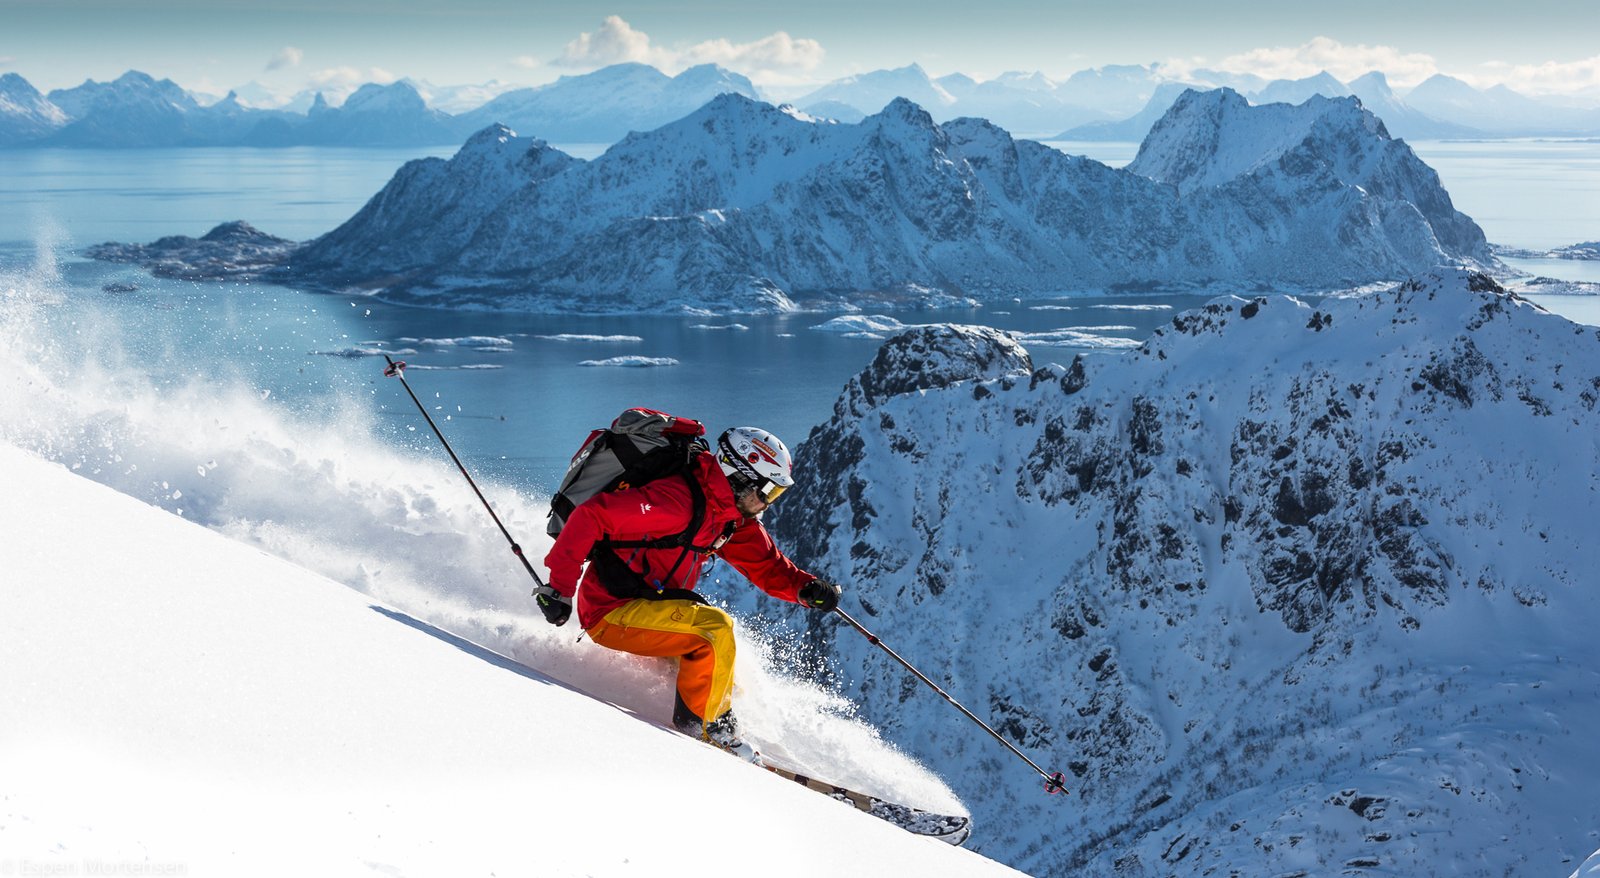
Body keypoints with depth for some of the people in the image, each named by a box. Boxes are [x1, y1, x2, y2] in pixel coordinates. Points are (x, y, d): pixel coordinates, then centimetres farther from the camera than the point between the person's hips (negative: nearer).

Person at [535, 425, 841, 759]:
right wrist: (560, 587, -27)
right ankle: (705, 726, -11)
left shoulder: (733, 519, 4)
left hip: (648, 608, 10)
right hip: (612, 611, -10)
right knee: (715, 627, -24)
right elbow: (592, 515, -27)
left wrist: (807, 588, -12)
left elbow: (766, 564, 9)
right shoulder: (676, 501, -25)